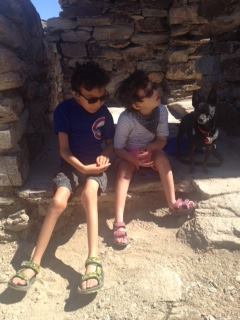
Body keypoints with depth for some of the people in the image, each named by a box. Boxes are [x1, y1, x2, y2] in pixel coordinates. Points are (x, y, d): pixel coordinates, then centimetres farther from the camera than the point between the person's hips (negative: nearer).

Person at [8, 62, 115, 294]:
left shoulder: (104, 113, -1)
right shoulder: (64, 110, -8)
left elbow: (110, 143, 10)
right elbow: (64, 149, -9)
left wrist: (104, 157, -12)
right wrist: (82, 167, -22)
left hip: (95, 165, 0)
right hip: (71, 165, 0)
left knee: (89, 193, -33)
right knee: (58, 201, -26)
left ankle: (93, 260, -33)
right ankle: (34, 263, -15)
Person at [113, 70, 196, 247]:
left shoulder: (162, 111, -20)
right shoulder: (126, 119, -29)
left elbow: (162, 140, -12)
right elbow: (118, 148, -20)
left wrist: (147, 149, -30)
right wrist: (134, 159, -35)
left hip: (151, 150, 3)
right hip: (129, 155, -2)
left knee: (161, 157, -28)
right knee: (123, 169, -31)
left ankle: (173, 203, -21)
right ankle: (119, 221, -34)